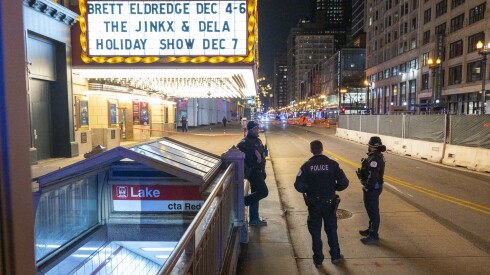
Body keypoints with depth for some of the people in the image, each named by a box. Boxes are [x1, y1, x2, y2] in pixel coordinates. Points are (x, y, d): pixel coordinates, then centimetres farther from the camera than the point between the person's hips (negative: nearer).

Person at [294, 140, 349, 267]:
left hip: (313, 204, -1)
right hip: (329, 203, 1)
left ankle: (318, 259, 21)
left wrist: (307, 191, 3)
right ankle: (335, 256, 32)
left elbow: (298, 185, -16)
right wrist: (334, 188, 7)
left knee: (315, 232, 13)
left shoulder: (306, 166, -11)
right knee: (331, 230, 20)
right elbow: (344, 182, -11)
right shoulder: (332, 164, -9)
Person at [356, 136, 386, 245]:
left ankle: (373, 236, 7)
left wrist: (367, 187, -19)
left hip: (372, 188, -10)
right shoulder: (377, 156, 9)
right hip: (374, 187, 10)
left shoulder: (374, 159, -24)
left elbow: (372, 176, -28)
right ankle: (371, 229, 38)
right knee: (371, 209, 22)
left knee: (373, 211, -2)